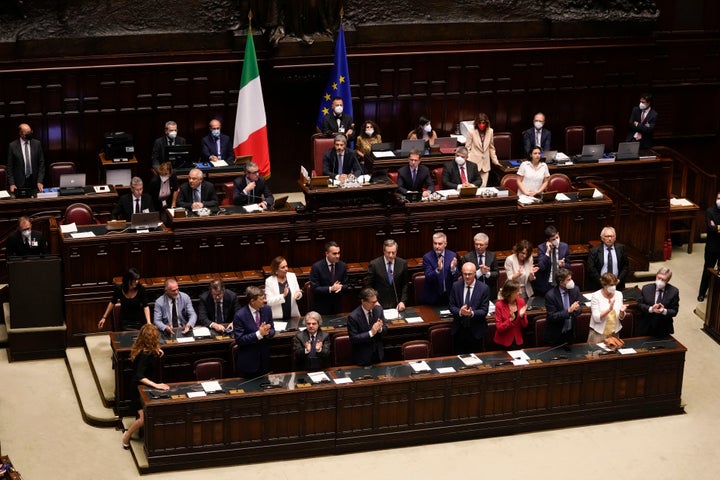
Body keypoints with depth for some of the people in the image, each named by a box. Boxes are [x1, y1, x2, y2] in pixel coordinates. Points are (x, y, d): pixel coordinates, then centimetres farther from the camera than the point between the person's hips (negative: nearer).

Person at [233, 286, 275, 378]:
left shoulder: (266, 309, -3)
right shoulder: (240, 315, -19)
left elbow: (272, 330, 5)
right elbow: (239, 340, -19)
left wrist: (267, 332, -19)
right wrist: (259, 334, -28)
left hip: (264, 359, 5)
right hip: (248, 362, -5)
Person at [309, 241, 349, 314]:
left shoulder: (342, 266, -2)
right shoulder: (317, 267, -14)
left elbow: (346, 285, 4)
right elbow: (314, 288, -16)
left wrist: (340, 287, -20)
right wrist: (330, 289, -27)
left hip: (337, 305, 4)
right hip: (321, 306, -4)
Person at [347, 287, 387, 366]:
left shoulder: (378, 309, -5)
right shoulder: (353, 317, -21)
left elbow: (385, 329, 4)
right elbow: (353, 338, -20)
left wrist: (380, 329, -20)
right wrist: (371, 333, -29)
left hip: (378, 354, 5)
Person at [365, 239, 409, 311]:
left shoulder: (402, 263, 0)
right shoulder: (374, 264, -8)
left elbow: (405, 284, 7)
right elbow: (368, 285, -2)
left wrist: (403, 301, -4)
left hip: (397, 305, 2)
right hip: (380, 305, -2)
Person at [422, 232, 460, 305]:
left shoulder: (452, 255, -5)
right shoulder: (427, 257, -11)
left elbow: (456, 277, -8)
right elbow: (428, 277, -20)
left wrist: (453, 268, -30)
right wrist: (438, 269, -38)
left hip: (449, 295, 2)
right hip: (432, 297, -2)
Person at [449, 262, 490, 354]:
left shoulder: (484, 288, -7)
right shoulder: (456, 286, 1)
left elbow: (484, 311, -8)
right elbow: (452, 307, 2)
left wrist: (472, 313, -28)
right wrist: (460, 311, -20)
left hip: (475, 331, -2)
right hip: (459, 330, 2)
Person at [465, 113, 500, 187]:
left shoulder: (490, 131, 4)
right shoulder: (471, 132, -7)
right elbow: (467, 148, -2)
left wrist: (495, 161, 14)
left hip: (485, 164, 3)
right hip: (474, 163, -3)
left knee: (483, 187, -1)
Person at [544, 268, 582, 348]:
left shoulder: (575, 290, -6)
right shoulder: (550, 295, -20)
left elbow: (580, 308, 1)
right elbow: (552, 317, -20)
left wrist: (577, 309, -23)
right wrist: (568, 311, -31)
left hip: (570, 332, 4)